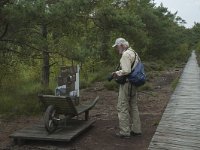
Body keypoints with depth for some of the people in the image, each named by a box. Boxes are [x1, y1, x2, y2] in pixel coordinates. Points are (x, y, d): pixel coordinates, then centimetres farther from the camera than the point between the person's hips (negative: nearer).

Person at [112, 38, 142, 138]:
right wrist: (119, 73, 14)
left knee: (122, 107, -3)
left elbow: (126, 71, -24)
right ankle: (136, 129, 22)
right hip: (133, 84, 10)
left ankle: (125, 132, 0)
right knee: (133, 106, 15)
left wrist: (117, 73, -7)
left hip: (126, 84, -10)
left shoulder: (126, 54, -15)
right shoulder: (133, 53, 17)